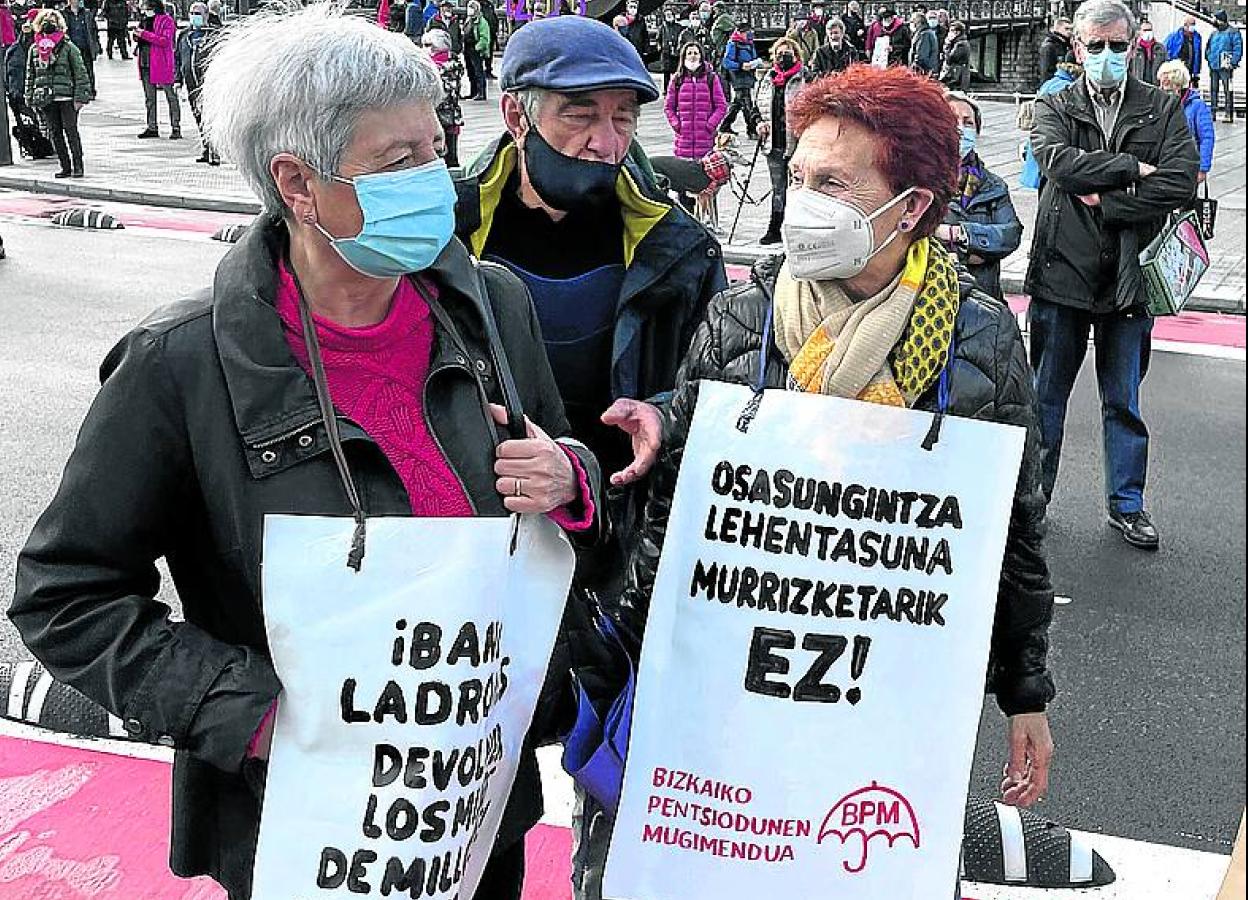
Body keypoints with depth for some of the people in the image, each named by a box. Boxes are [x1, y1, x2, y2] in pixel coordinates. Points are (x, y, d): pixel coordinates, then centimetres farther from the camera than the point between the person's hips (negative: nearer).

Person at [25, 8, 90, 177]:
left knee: (71, 131, -2)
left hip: (67, 98, -4)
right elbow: (30, 76, 16)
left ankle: (78, 167, 4)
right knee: (55, 133, 7)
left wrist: (80, 97, -10)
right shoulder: (34, 49, 10)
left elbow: (80, 73, -4)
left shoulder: (68, 47, -2)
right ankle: (66, 168, 14)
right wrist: (31, 99, 11)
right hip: (46, 100, 5)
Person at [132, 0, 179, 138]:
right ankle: (152, 128, 18)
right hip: (146, 64, 8)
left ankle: (176, 128, 1)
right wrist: (136, 35, 0)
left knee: (170, 96, -3)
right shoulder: (145, 20, 15)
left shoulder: (166, 20, -7)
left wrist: (144, 34, -20)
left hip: (162, 64, -8)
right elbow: (140, 39, 23)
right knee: (149, 97, 11)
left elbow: (165, 41, -19)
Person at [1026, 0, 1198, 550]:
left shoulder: (1163, 110, 3)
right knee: (1046, 396, 11)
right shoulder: (1054, 109, 2)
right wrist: (1131, 167, -16)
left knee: (1123, 401, 12)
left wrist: (1103, 201, -14)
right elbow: (1060, 163, -18)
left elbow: (1181, 182, -12)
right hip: (1062, 272, 0)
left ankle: (1126, 502, 26)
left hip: (1130, 278, 1)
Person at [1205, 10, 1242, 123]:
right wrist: (1209, 59, 10)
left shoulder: (1233, 32, -1)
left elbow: (1238, 48, -8)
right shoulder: (1214, 34, 19)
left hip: (1225, 67, -7)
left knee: (1228, 91, -8)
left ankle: (1229, 115, -9)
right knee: (1213, 90, 11)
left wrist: (1233, 63, -17)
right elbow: (1208, 48, 26)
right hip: (1213, 67, 7)